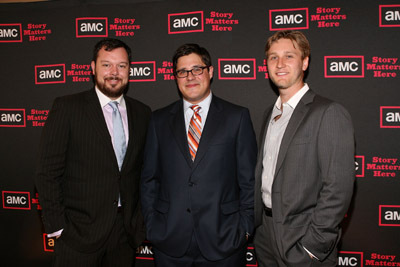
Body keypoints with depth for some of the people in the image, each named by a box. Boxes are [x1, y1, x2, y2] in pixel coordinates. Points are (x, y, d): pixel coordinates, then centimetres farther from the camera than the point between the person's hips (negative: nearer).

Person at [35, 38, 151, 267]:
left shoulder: (142, 113, 6)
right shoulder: (67, 108, -5)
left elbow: (146, 172, 9)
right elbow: (48, 173, -6)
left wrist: (141, 221, 4)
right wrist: (57, 227, -8)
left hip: (126, 231, 3)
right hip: (79, 232, -3)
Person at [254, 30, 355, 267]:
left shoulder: (329, 113, -14)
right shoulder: (271, 114, 10)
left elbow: (338, 188, -18)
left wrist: (312, 247, -18)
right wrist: (257, 224, 9)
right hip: (266, 236, 7)